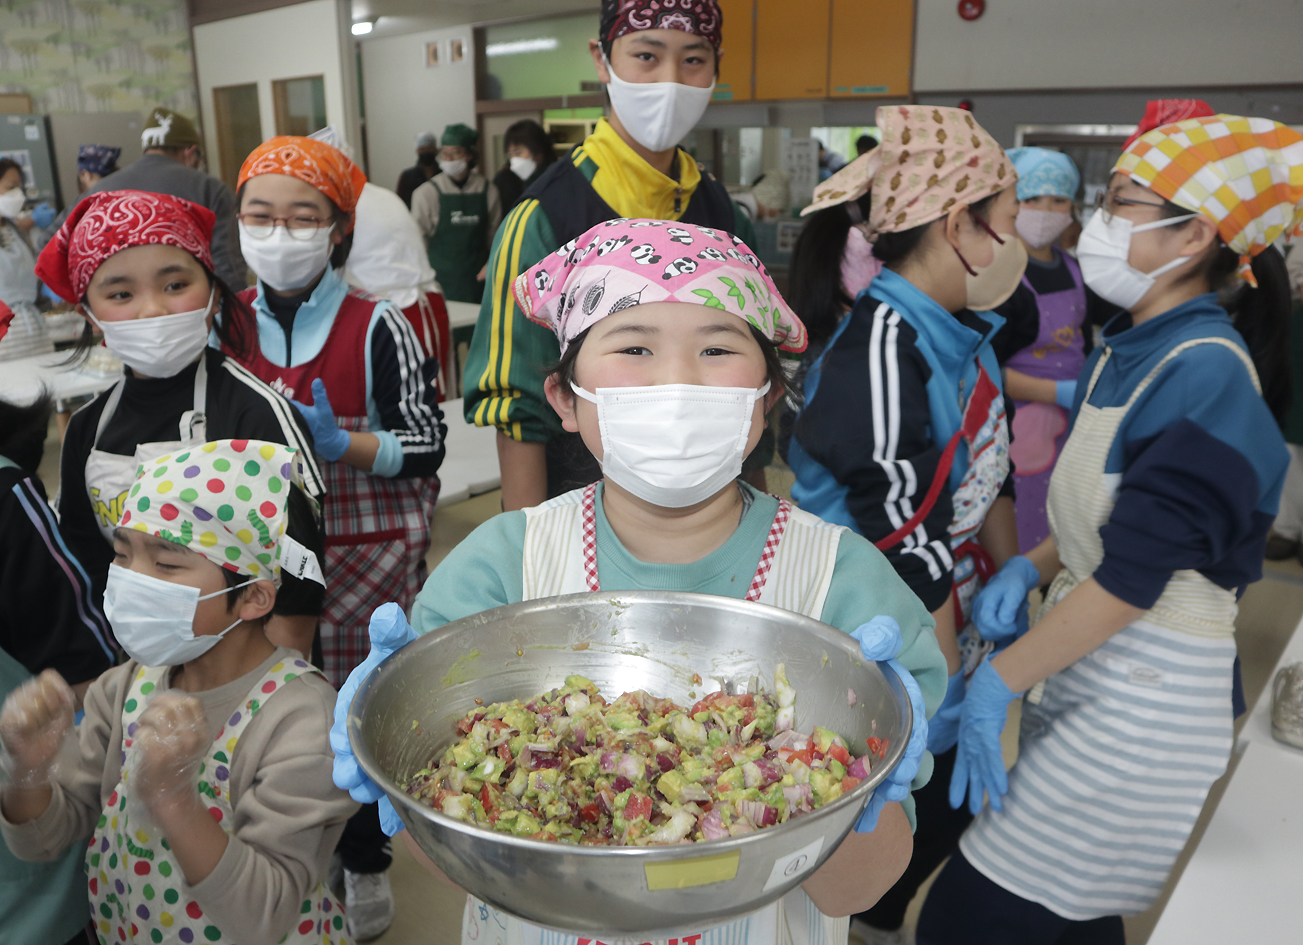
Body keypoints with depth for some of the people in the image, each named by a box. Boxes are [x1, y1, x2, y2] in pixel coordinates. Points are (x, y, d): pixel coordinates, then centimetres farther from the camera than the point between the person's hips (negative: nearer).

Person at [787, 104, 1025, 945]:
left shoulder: (967, 333, 3)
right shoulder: (882, 348, -27)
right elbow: (910, 548, -25)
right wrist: (949, 700, -17)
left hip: (945, 632, 9)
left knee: (948, 812, 23)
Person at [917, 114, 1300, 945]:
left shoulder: (1205, 377, -19)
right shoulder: (1128, 351, 9)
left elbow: (1131, 578, -22)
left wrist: (998, 680, -15)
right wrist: (1032, 566, 1)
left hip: (1142, 701, -8)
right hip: (1086, 673, 9)